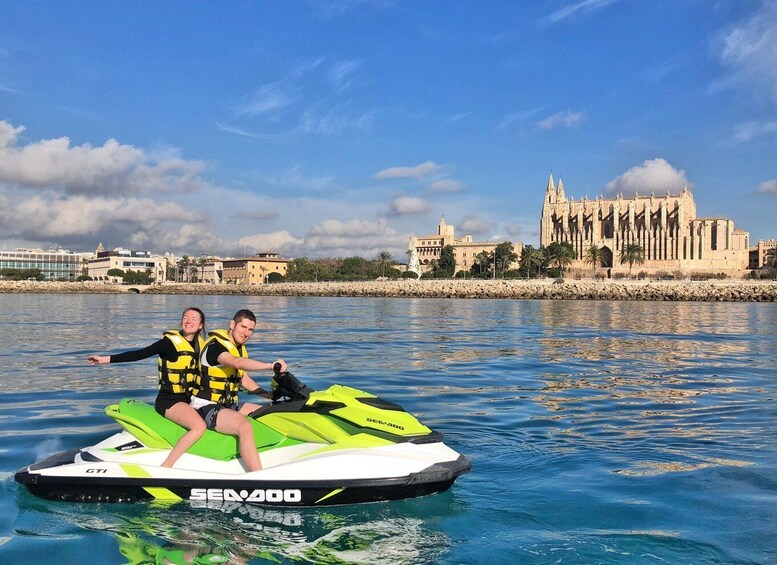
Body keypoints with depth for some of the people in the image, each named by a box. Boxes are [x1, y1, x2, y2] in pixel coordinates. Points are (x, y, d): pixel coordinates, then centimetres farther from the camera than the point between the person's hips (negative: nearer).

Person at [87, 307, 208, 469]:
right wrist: (106, 359, -22)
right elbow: (140, 354, -16)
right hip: (169, 400, -8)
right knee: (199, 426, -28)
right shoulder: (170, 341, -11)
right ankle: (165, 468, -25)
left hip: (189, 398, 8)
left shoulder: (200, 344, 8)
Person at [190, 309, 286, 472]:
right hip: (207, 406, -10)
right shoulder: (216, 344, -17)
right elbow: (237, 362, -38)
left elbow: (244, 379, 20)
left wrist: (271, 396, 11)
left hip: (228, 404, 10)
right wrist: (270, 365, -45)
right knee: (245, 426, -33)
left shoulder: (240, 348, 13)